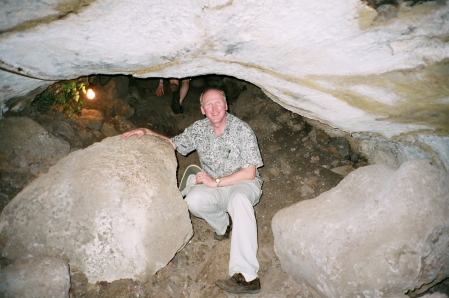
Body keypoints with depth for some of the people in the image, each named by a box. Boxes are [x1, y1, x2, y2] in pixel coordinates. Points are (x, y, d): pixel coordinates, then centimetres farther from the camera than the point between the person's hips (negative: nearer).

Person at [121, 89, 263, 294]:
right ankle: (223, 225, 3)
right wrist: (147, 132, -3)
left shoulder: (241, 130, -15)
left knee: (239, 199, -40)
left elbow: (249, 172, -17)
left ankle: (246, 276, -45)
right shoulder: (199, 129, -1)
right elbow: (173, 144, 13)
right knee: (193, 200, -30)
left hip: (243, 183, -4)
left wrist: (215, 181, -20)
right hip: (214, 186, 4)